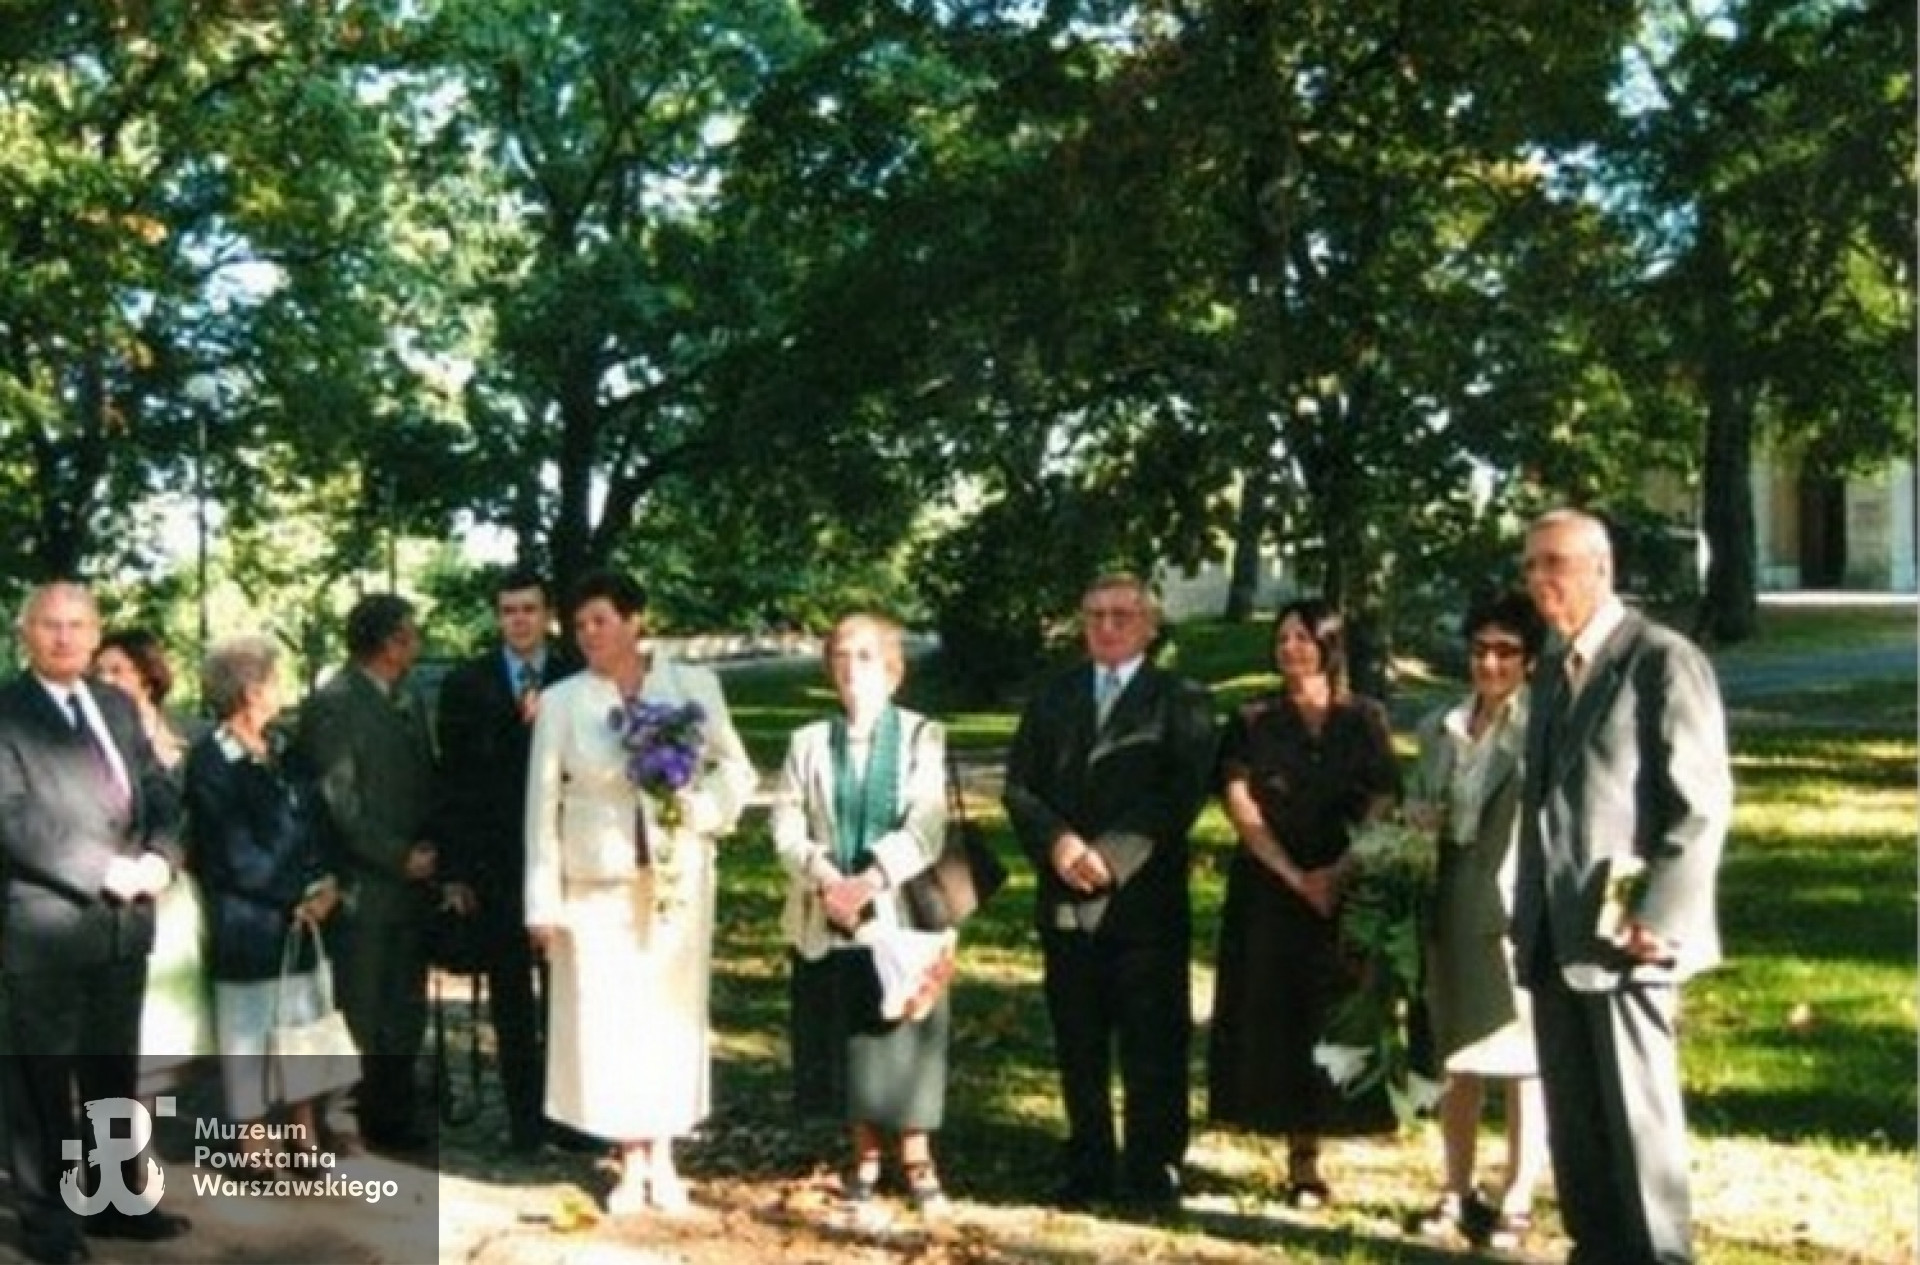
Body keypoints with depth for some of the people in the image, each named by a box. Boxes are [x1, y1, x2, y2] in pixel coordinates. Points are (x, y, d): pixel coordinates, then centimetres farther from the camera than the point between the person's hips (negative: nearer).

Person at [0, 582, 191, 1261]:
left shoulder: (118, 707, 13)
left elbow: (161, 793, 12)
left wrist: (158, 859, -8)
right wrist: (106, 871, -18)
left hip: (123, 921, 6)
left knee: (115, 1071, 15)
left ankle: (117, 1198, 26)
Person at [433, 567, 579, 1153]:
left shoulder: (577, 681, 1)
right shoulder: (466, 684, 3)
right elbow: (454, 780, 2)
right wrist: (455, 869, -2)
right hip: (495, 863, 0)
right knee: (511, 997, 8)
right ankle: (524, 1116, 17)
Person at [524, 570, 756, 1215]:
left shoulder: (693, 685, 0)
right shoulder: (561, 701, 0)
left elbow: (736, 770, 3)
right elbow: (542, 802, 1)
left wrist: (696, 808, -17)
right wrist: (543, 900, -3)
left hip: (677, 876, 0)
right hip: (596, 879, 0)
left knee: (673, 1007, 6)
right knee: (607, 1013, 1)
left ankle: (663, 1156, 18)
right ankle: (632, 1162, 12)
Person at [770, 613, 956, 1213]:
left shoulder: (922, 736, 0)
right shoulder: (807, 742, 9)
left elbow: (925, 825, -11)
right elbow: (786, 824, 0)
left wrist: (870, 879, -23)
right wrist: (824, 876, -18)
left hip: (901, 914, -3)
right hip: (826, 919, 3)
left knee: (905, 1040, 1)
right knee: (843, 1042, 8)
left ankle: (917, 1160, 14)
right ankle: (864, 1157, 22)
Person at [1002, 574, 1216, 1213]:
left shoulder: (1181, 701, 2)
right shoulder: (1053, 697, 15)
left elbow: (1181, 795, -8)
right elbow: (1019, 785, 7)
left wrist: (1111, 856, -16)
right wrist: (1059, 844, -11)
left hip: (1145, 898, -4)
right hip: (1065, 899, 4)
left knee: (1152, 1046, 0)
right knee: (1077, 1043, 9)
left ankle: (1153, 1173, 10)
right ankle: (1089, 1166, 20)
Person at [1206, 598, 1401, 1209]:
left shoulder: (1365, 719, 6)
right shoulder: (1251, 722, 5)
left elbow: (1383, 806, -2)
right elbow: (1240, 805, -5)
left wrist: (1338, 873, -16)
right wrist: (1296, 878, -15)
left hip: (1348, 893, 0)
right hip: (1270, 893, 0)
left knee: (1334, 1017, 0)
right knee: (1275, 1017, -2)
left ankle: (1309, 1158, 6)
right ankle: (1300, 1155, 3)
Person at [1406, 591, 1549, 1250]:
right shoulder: (1440, 726, 11)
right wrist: (1420, 814, 1)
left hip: (1519, 905, -6)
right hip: (1452, 903, 6)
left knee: (1522, 1058, 3)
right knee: (1458, 1055, 14)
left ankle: (1516, 1203, 12)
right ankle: (1457, 1193, 25)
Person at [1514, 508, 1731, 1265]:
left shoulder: (1663, 660, -8)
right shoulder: (1554, 669, 17)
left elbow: (1703, 805, -12)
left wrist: (1658, 919, -18)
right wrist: (1526, 917, 12)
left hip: (1626, 934, -7)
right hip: (1553, 939, 8)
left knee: (1639, 1119, -2)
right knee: (1572, 1122, 12)